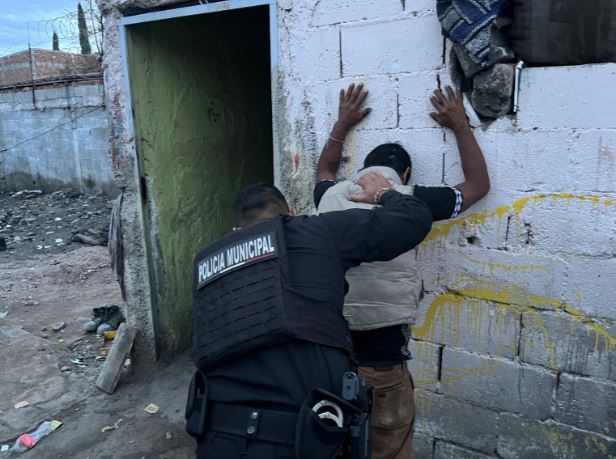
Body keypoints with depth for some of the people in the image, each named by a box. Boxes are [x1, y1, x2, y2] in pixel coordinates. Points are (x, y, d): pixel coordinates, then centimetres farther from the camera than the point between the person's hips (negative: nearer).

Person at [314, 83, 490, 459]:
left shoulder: (333, 196, 3)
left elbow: (324, 170, 29)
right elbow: (479, 185, 10)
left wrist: (342, 124, 37)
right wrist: (461, 126, 20)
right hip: (380, 360, -4)